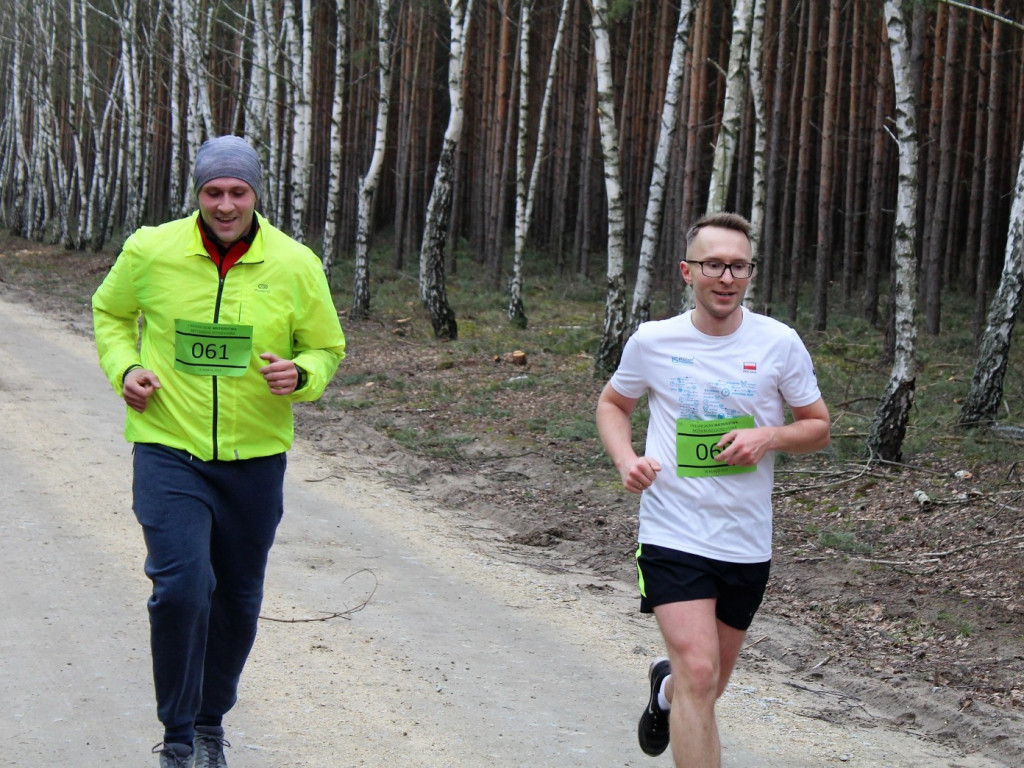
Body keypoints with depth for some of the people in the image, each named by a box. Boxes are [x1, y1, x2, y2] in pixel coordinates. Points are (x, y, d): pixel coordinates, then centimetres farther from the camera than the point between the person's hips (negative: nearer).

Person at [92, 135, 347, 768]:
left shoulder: (296, 265, -6)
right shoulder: (150, 251, -6)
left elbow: (327, 349, 6)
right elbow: (110, 312, 13)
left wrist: (300, 375, -16)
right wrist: (124, 367, -6)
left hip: (256, 458, 2)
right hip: (168, 451, -2)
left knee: (238, 601, 14)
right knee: (181, 586, -18)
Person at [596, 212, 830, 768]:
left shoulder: (779, 343, -4)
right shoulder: (652, 342, -4)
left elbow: (818, 428, 6)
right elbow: (612, 403, 14)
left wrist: (770, 436, -16)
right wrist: (626, 459, -6)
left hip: (747, 544, 2)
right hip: (673, 534, -2)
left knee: (706, 686, 18)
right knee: (699, 675, -19)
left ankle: (665, 685, 54)